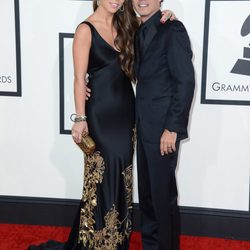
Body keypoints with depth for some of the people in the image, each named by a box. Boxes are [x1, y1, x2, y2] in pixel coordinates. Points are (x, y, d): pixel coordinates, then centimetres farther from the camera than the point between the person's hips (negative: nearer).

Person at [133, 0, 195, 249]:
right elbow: (143, 77, 12)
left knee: (163, 194, 4)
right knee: (146, 192, 16)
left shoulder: (172, 30, -11)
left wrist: (172, 128, -17)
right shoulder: (140, 33, 14)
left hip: (163, 127, -7)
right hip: (144, 126, 7)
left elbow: (185, 81, -15)